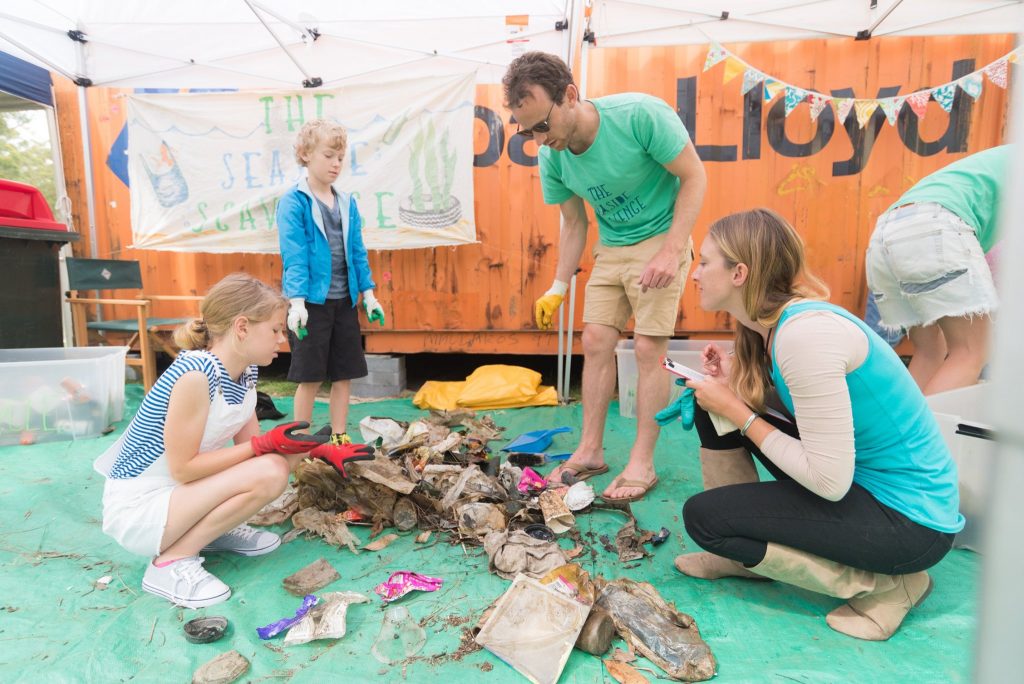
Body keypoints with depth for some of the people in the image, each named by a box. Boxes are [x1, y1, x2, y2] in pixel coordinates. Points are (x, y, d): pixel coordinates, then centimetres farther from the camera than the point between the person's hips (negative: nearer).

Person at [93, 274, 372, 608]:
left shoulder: (245, 373, -2)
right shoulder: (195, 374, -27)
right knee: (268, 474, -25)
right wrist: (264, 445, -24)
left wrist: (319, 449, -3)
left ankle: (215, 531, 13)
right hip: (136, 509, -8)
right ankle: (171, 562, -9)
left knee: (278, 462, -2)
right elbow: (182, 469, -24)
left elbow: (250, 444, 3)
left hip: (179, 493, 8)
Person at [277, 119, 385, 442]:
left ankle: (339, 438, 25)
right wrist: (296, 301, -22)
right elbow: (294, 256, -14)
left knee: (344, 374, 10)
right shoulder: (293, 202, -6)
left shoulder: (347, 203, 10)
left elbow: (357, 252, 11)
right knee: (309, 376, 3)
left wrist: (368, 294, 7)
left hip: (344, 300, 5)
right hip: (311, 302, -5)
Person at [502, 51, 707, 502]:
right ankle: (590, 451, 13)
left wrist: (671, 251, -24)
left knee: (648, 349, -9)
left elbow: (694, 176, -15)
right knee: (596, 342, 1)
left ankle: (642, 464, 3)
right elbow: (573, 222, 5)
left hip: (661, 240, -5)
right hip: (610, 248, 5)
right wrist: (559, 286, 0)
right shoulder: (551, 157, -8)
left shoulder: (641, 114, -24)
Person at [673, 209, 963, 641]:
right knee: (712, 408, 3)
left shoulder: (804, 332, -29)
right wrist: (736, 387, -7)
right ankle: (743, 552, 17)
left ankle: (883, 583, 1)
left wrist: (737, 411, -18)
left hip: (909, 520, -9)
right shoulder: (772, 323, -1)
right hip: (858, 480, 9)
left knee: (703, 516, -13)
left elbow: (830, 481, -27)